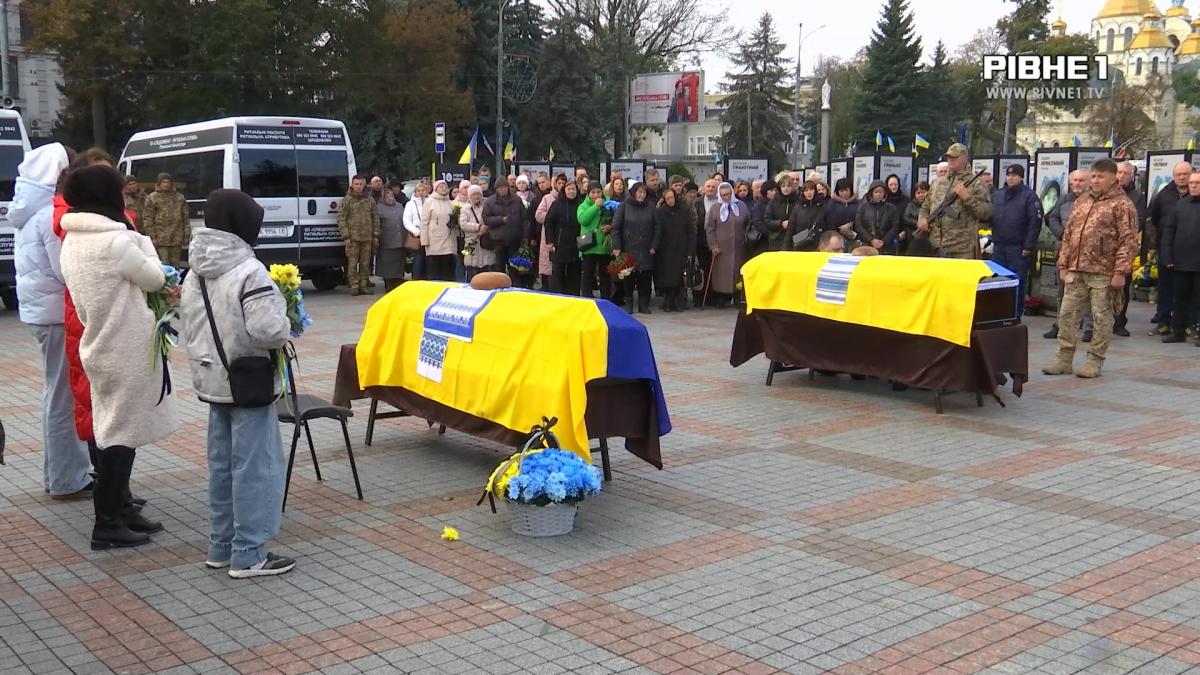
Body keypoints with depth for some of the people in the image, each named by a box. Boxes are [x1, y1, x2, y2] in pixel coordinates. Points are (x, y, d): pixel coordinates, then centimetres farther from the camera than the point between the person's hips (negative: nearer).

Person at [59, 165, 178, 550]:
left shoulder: (72, 241, 8)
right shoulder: (115, 241, -19)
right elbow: (155, 278, -6)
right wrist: (143, 241, 4)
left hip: (101, 347, 9)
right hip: (126, 351, -9)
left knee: (114, 433, 16)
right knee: (122, 435, -2)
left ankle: (119, 511, 26)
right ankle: (107, 527, 3)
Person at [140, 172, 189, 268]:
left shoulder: (179, 197, 13)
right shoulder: (152, 198, 2)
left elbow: (185, 218, 15)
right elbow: (147, 219, -1)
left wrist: (187, 235, 8)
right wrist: (152, 237, -8)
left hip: (177, 239, 4)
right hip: (161, 240, -4)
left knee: (175, 265, 10)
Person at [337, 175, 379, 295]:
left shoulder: (370, 200, 10)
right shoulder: (347, 200, 1)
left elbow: (375, 218, 14)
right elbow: (341, 218, -2)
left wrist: (376, 235, 7)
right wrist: (345, 236, -10)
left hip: (367, 237, 3)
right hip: (353, 237, -3)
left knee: (365, 263, 7)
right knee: (352, 263, -3)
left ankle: (364, 285, 14)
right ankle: (354, 286, 2)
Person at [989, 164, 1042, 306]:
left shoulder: (1029, 196, -3)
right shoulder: (996, 195, 13)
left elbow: (1035, 223, -8)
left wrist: (1028, 247, -13)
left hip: (1018, 249, -5)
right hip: (998, 247, 5)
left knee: (1017, 283, -1)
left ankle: (1016, 315, 5)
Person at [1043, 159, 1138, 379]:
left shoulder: (1122, 205, -4)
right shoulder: (1081, 202, 16)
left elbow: (1128, 241, -9)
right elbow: (1068, 235, 19)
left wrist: (1120, 271, -15)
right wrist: (1063, 264, 12)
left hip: (1103, 273, -6)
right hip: (1076, 270, 6)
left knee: (1101, 317, 1)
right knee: (1067, 313, 5)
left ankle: (1095, 361, 9)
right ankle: (1064, 359, 12)